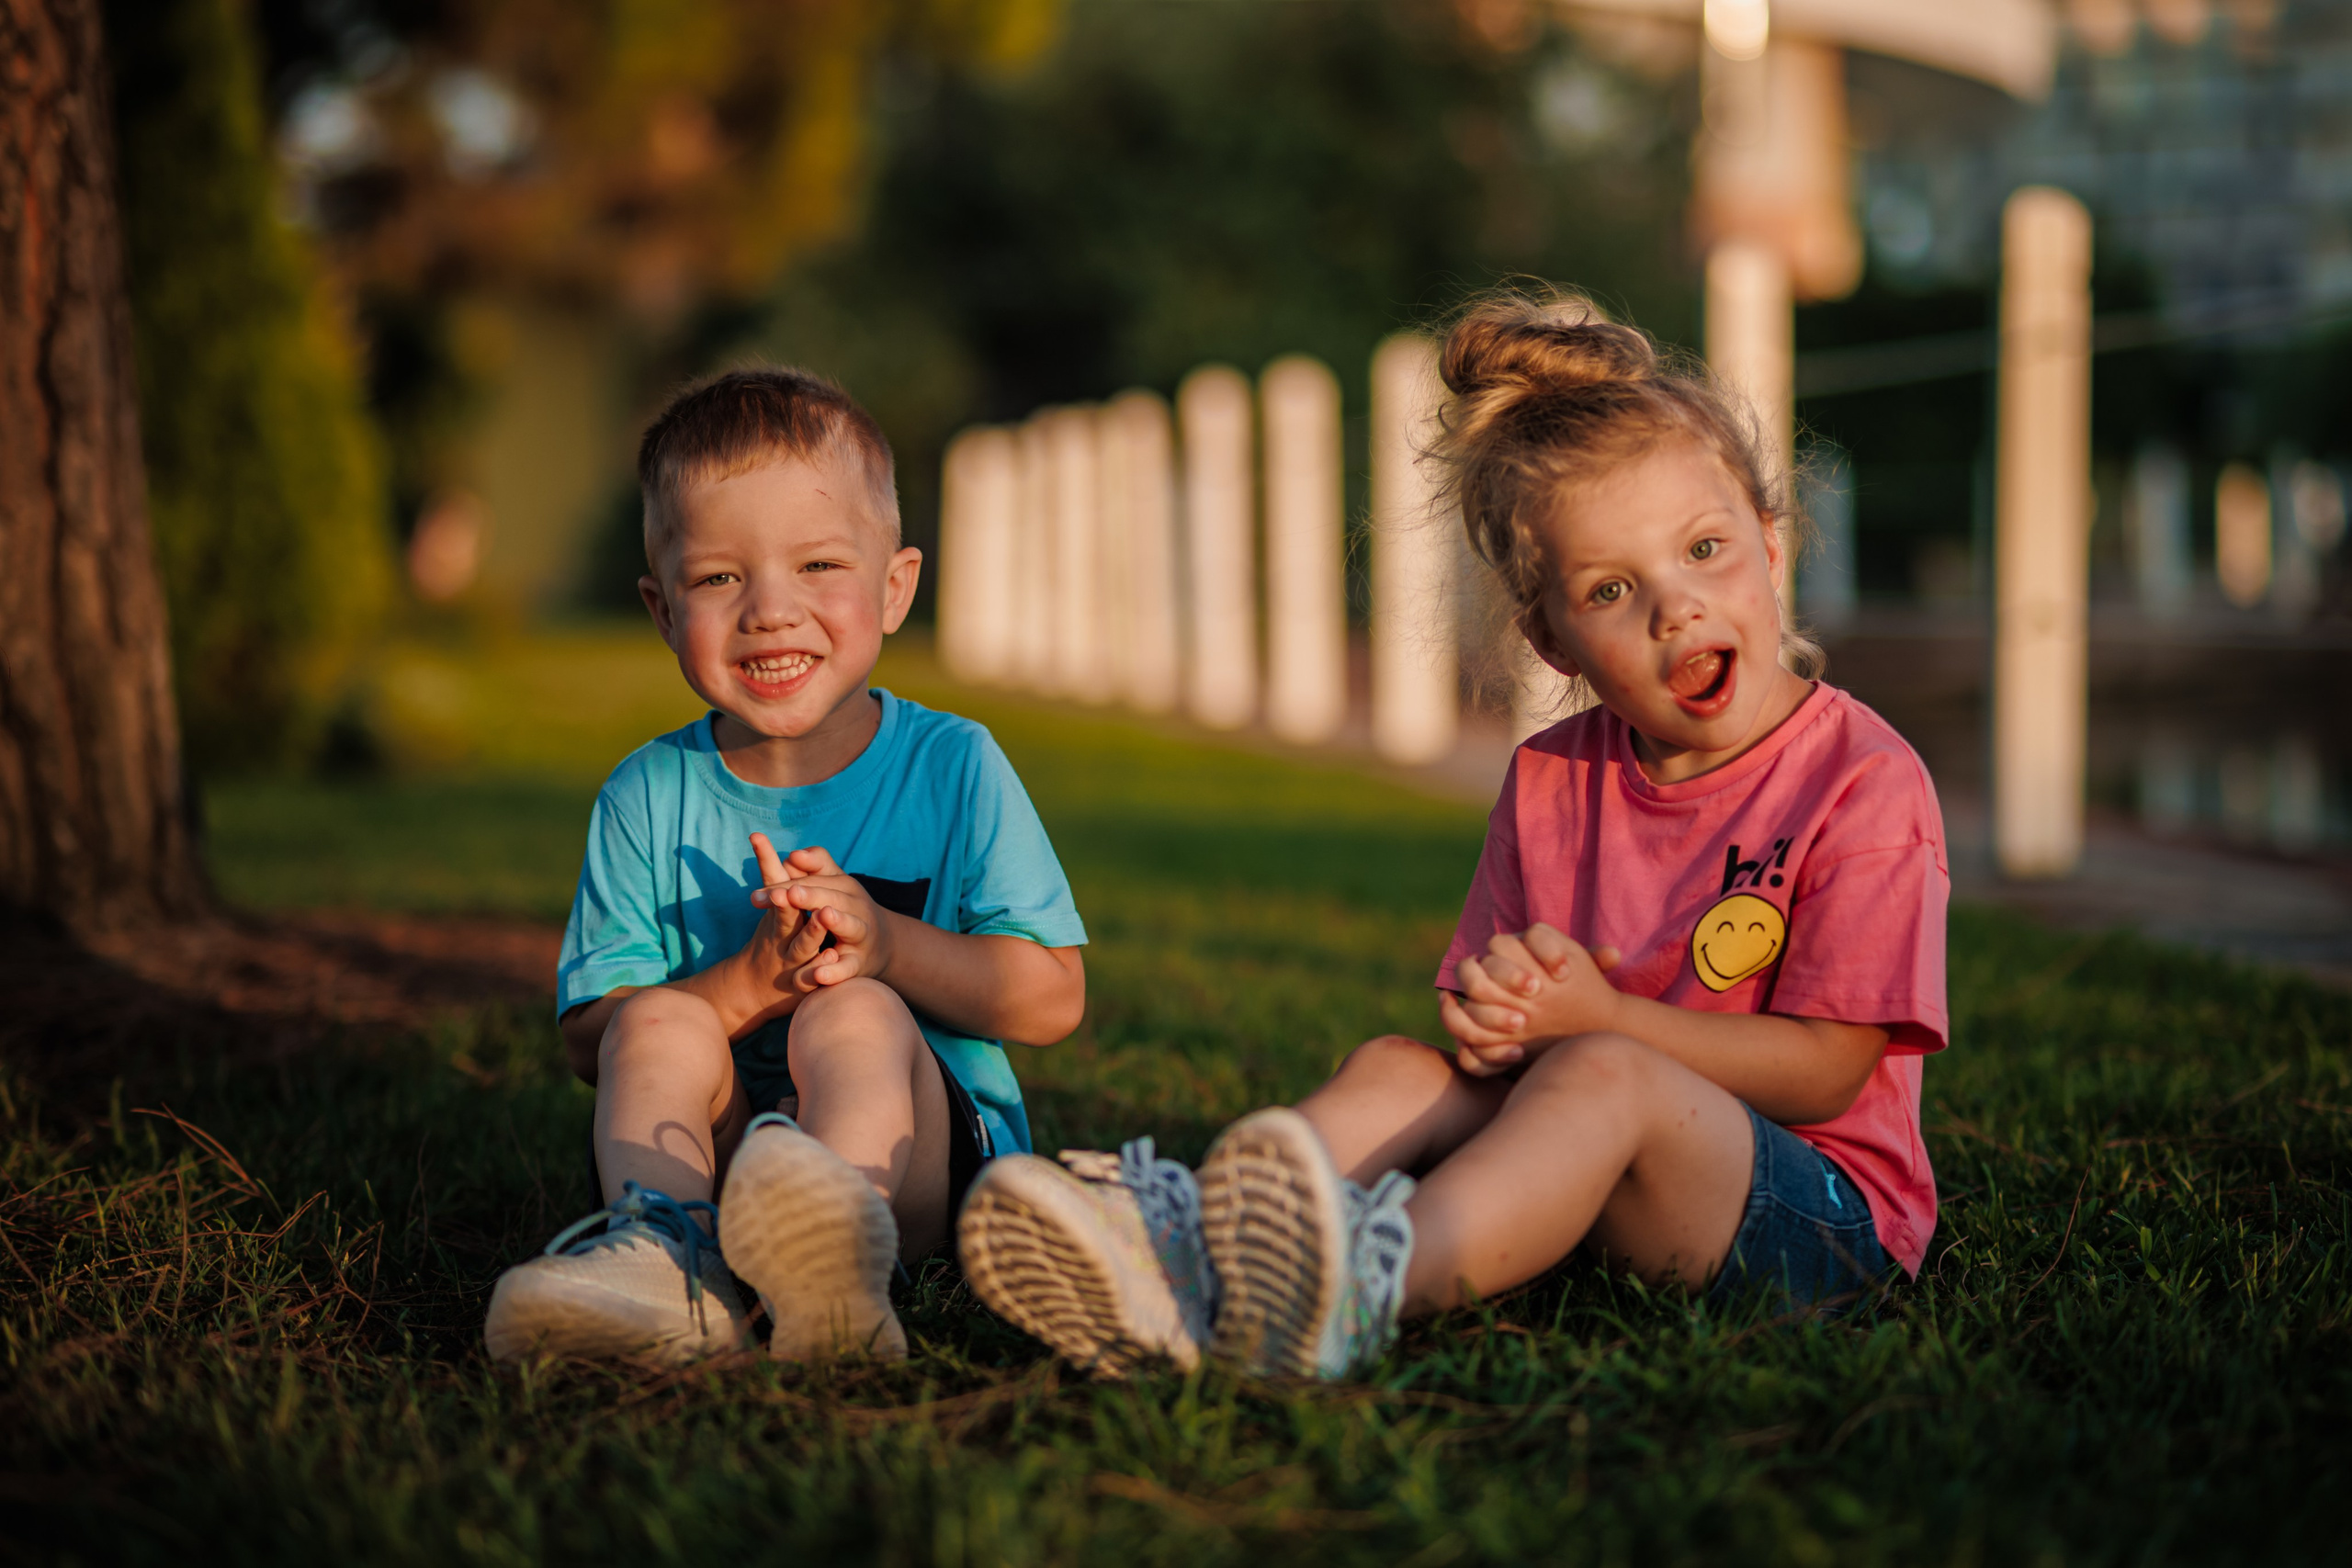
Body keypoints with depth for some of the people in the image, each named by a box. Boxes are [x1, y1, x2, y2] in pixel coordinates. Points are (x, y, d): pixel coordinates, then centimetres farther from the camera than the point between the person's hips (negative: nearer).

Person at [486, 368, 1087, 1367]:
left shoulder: (952, 768, 1)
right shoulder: (649, 798, 3)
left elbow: (1051, 1000, -3)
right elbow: (590, 1038, -3)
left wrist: (885, 946, -19)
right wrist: (753, 982, -21)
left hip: (927, 1157, -2)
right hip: (711, 1149, 2)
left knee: (853, 1015, -31)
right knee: (661, 1023, -24)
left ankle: (843, 1250, -61)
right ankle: (660, 1257, -48)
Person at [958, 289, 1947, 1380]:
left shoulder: (1865, 781, -6)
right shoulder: (1551, 782, 11)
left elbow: (1825, 1073, -11)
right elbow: (1499, 1020, 13)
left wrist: (1600, 1017, -18)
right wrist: (1492, 1012, -12)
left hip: (1811, 1204, -5)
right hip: (1588, 1191, 5)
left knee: (1602, 1075, -34)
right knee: (1399, 1069, -18)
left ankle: (1370, 1286, -62)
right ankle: (1177, 1255, -47)